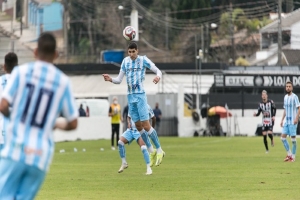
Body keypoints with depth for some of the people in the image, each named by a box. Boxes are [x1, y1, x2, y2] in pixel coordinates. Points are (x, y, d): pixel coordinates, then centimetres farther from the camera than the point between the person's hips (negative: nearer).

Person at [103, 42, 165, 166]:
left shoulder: (143, 60, -4)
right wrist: (110, 79, -7)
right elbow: (119, 80, 13)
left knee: (146, 125, -11)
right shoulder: (125, 61, 10)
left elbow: (158, 71, -3)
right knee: (138, 125, 5)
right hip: (130, 96, 5)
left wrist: (158, 77, -27)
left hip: (140, 95, -5)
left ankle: (159, 150, -3)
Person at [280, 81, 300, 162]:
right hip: (286, 121, 7)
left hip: (293, 121, -7)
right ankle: (289, 154, 12)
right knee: (283, 137, 2)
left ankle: (293, 156, 4)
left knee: (293, 138, -3)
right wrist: (282, 120, 17)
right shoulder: (285, 97, 14)